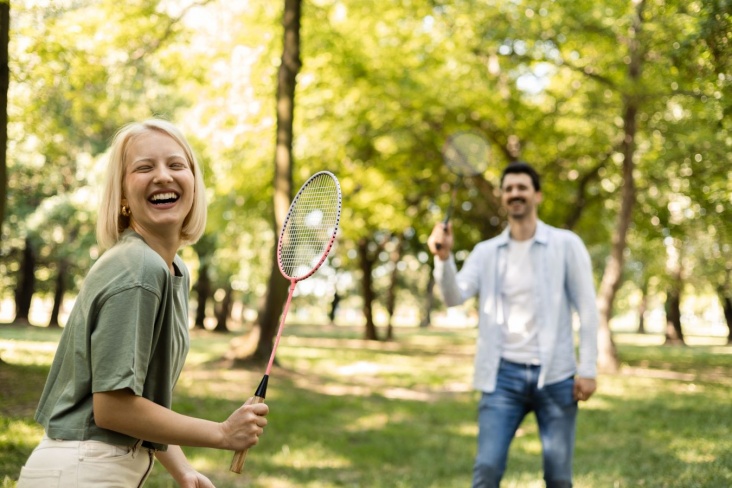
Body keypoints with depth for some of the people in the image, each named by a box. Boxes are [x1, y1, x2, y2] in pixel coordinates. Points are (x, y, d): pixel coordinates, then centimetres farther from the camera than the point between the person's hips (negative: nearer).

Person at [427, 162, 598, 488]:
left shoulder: (566, 244, 3)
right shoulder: (486, 252, 9)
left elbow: (587, 309, 0)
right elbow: (455, 297, -5)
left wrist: (587, 369, -7)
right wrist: (444, 258, -23)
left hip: (555, 375, -1)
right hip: (503, 375, 1)